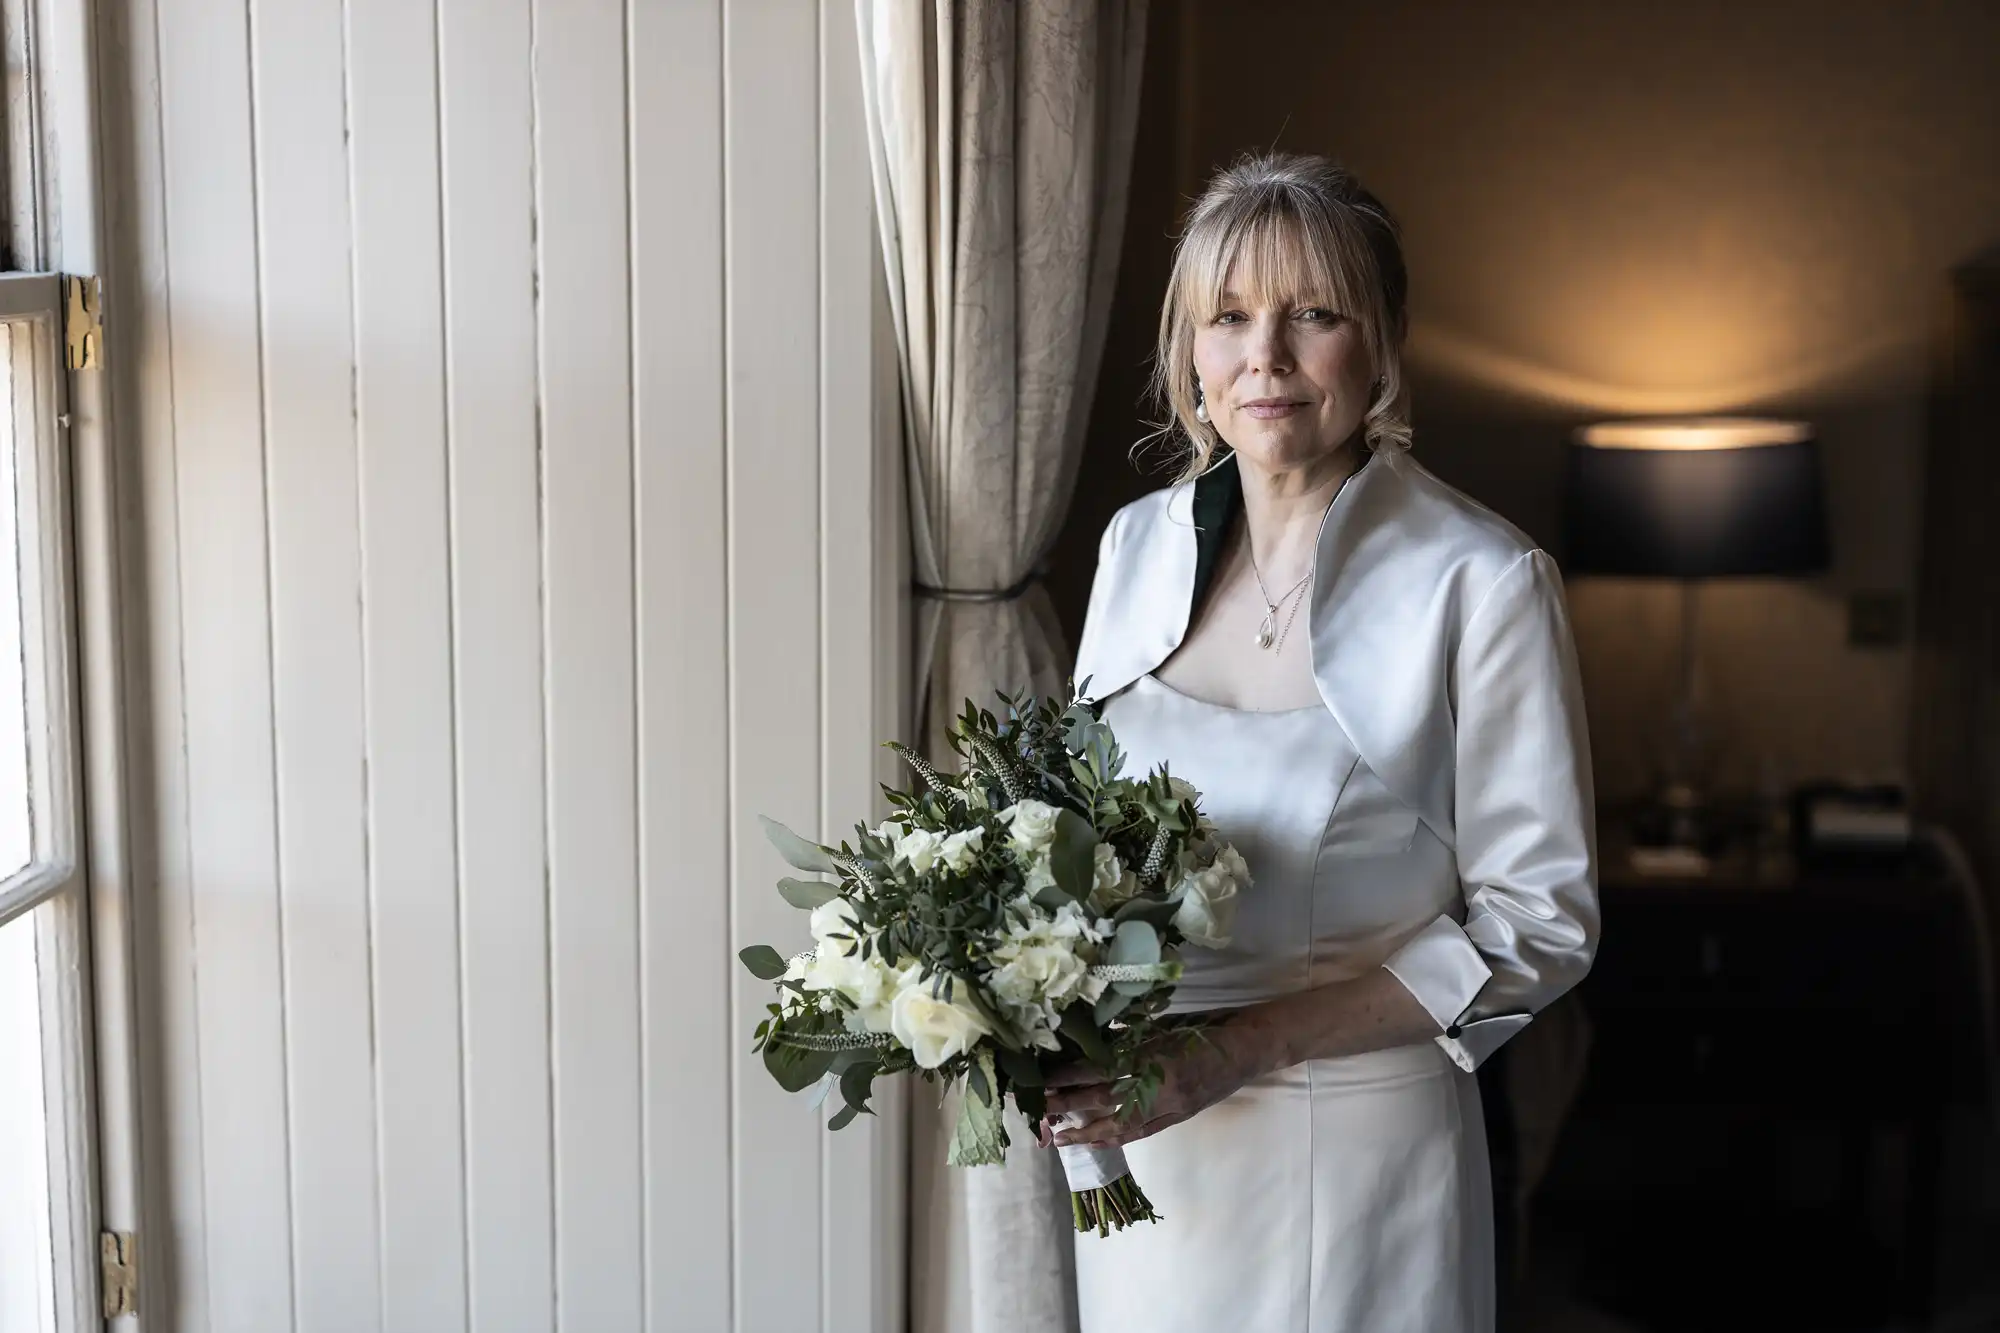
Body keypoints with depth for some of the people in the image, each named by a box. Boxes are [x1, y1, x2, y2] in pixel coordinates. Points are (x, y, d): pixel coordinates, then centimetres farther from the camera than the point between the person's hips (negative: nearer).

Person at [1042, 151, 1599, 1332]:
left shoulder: (1483, 583, -15)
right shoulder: (1139, 544, 2)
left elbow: (1538, 923, -13)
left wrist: (1238, 1048, -20)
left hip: (1356, 1136, -4)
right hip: (1139, 1134, 5)